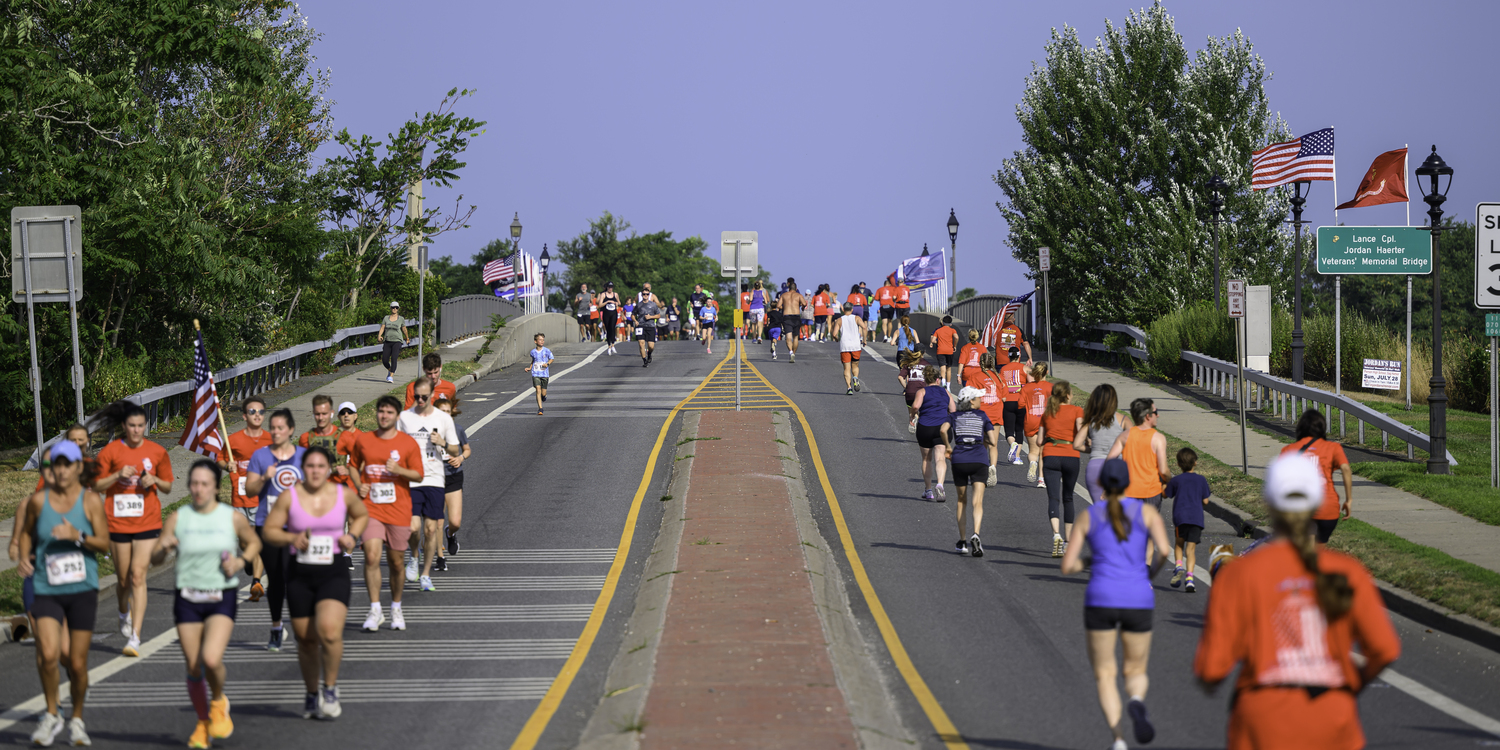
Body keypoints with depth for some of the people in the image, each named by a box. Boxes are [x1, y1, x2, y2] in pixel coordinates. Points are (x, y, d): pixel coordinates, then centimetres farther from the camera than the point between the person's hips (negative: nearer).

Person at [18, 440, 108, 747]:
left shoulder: (90, 500, -3)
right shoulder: (37, 500, 1)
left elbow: (104, 543, -3)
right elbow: (27, 533, 17)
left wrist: (77, 536, -20)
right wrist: (23, 556, -2)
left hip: (82, 589, 0)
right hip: (46, 590, 0)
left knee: (77, 662, 3)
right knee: (48, 653, -19)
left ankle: (77, 719, 26)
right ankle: (51, 715, 1)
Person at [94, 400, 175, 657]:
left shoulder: (157, 452, 2)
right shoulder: (110, 451, -1)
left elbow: (168, 485, 13)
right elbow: (96, 485, 2)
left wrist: (153, 480, -8)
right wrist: (118, 475, -15)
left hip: (147, 523, -1)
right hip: (118, 523, 1)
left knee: (138, 577, -12)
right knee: (124, 579, 10)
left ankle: (135, 637, -15)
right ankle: (124, 614, 44)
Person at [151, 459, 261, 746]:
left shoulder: (233, 518, -2)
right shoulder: (177, 519, -1)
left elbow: (254, 543, 15)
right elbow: (155, 560, 3)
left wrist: (241, 561, -5)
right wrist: (163, 547, -19)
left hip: (223, 597, -2)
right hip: (188, 599, 2)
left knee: (211, 659, -23)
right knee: (193, 668, 4)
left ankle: (219, 701, 9)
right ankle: (203, 724, 27)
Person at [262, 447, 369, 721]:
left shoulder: (342, 495, 1)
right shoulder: (289, 497, -2)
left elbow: (362, 514, 20)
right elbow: (269, 531, 2)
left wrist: (352, 537, 2)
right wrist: (292, 538, -17)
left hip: (334, 573, -1)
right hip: (299, 575, 1)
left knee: (329, 631, -21)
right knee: (306, 639, 7)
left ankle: (330, 687, 1)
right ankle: (311, 693, 29)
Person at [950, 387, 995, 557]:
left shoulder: (954, 416, 13)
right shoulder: (983, 416, 12)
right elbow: (992, 441, 5)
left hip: (959, 460, 2)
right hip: (979, 460, -2)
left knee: (962, 501, 18)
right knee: (977, 502, -8)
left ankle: (962, 542, 18)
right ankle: (975, 534, -33)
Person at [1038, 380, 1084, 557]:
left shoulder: (1047, 413, 11)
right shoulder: (1076, 410, 3)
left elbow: (1039, 441, 10)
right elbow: (1080, 430, -15)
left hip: (1050, 457, 1)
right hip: (1070, 457, -1)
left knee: (1053, 498, -7)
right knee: (1068, 498, 16)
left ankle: (1056, 535, -31)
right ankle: (1068, 540, 22)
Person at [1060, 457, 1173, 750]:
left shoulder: (1087, 517, 7)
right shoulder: (1146, 511, 6)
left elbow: (1067, 567, 4)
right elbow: (1164, 550, -10)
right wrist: (1152, 571, 12)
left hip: (1100, 600, 0)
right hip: (1138, 602, 0)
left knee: (1104, 675, 11)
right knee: (1136, 673, 17)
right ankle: (1137, 703, -21)